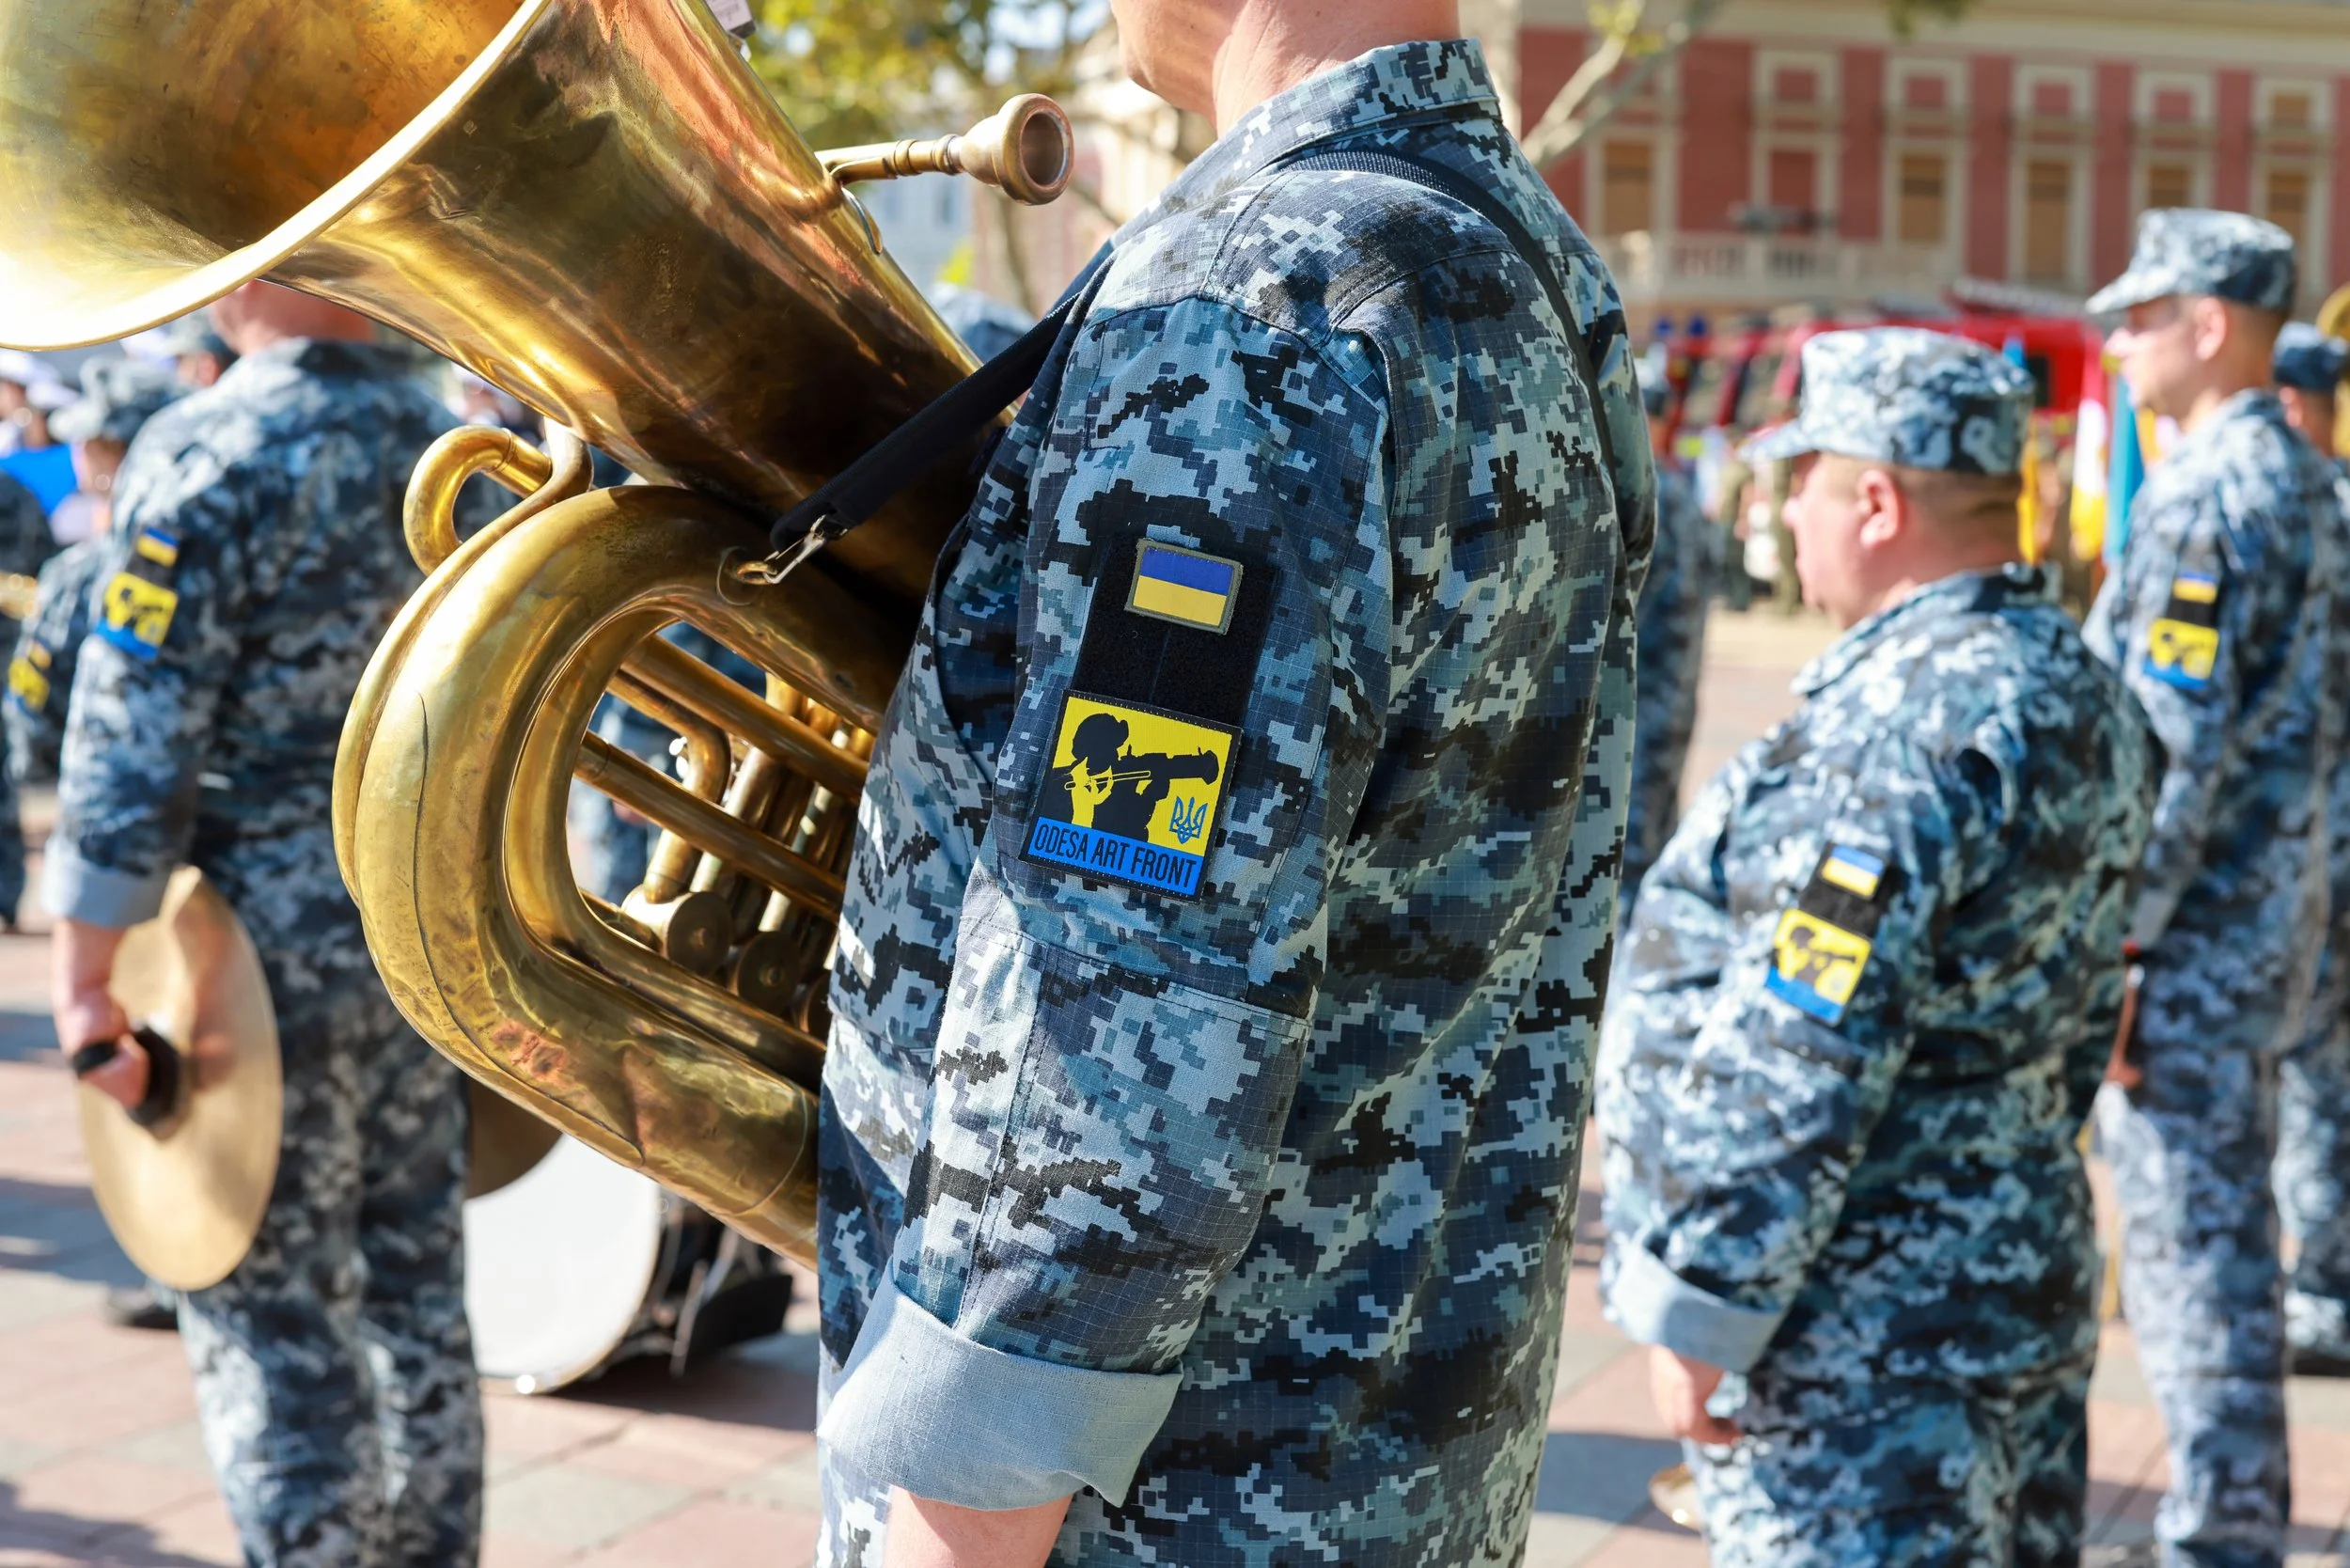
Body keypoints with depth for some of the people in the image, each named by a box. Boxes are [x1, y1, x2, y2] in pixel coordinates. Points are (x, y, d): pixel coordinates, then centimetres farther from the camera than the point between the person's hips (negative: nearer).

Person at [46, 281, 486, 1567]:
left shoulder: (204, 454, -14)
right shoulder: (442, 440, 6)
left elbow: (137, 732, -17)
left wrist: (84, 971, -12)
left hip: (266, 946, -6)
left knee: (271, 1319, 2)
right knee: (416, 1301, 14)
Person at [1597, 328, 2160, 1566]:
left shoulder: (1903, 732, -22)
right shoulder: (2077, 687, 9)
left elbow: (1798, 1061, -23)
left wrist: (1693, 1313, -17)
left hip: (1860, 1339, -10)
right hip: (2007, 1270, 10)